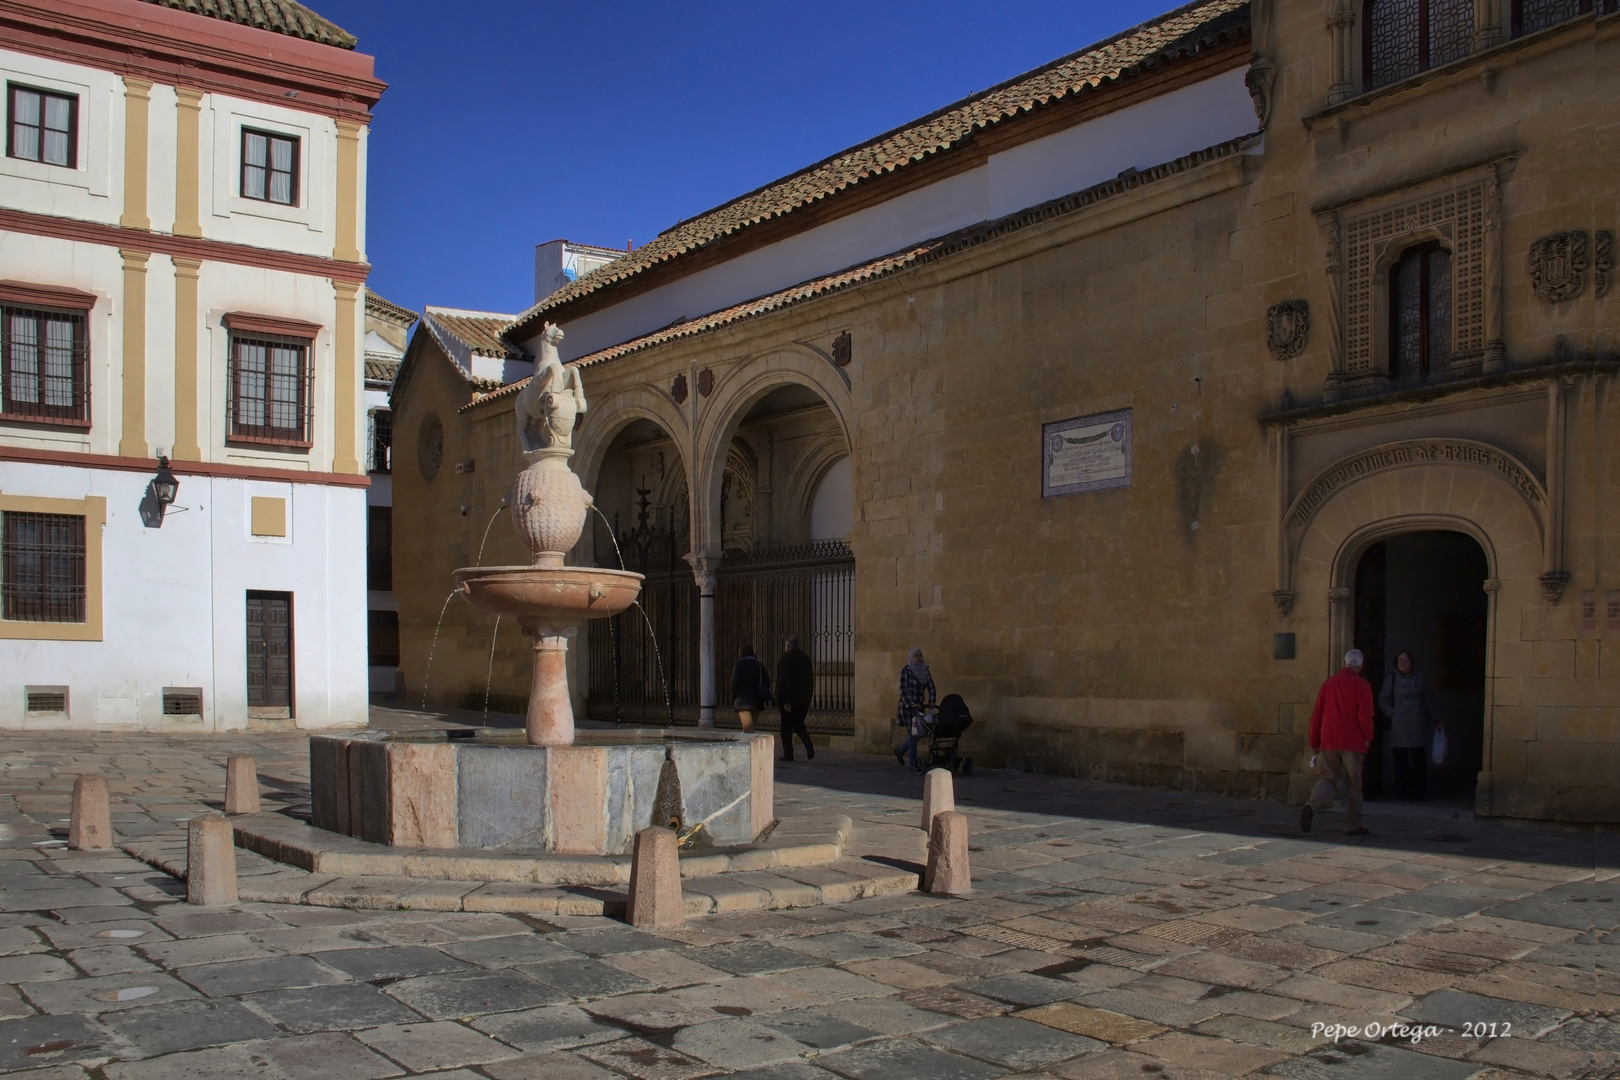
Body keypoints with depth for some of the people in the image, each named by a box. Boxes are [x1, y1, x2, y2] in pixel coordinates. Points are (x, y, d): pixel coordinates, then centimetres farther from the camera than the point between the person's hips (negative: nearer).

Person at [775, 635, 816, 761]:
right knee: (798, 723, 15)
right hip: (803, 699, 5)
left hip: (788, 700, -5)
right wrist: (808, 699, 16)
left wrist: (785, 701, -15)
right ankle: (808, 744, -10)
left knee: (786, 727, 5)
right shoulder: (806, 659, 8)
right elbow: (810, 681, 10)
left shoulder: (784, 659, -9)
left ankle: (788, 754, 5)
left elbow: (783, 681, -15)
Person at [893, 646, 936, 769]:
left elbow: (931, 687, 7)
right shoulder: (906, 670, -9)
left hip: (919, 706, 6)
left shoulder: (925, 670, 8)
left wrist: (931, 701, -8)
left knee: (919, 733, 8)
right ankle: (913, 762, 1)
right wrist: (911, 704, -22)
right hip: (907, 706, -6)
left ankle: (899, 750, 31)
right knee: (913, 734, -6)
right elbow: (902, 690, -15)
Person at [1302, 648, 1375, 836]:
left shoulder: (1329, 683, 8)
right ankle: (1353, 826, 11)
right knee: (1353, 784, 7)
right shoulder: (1362, 686, -5)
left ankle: (1311, 806, -16)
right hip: (1352, 743, -3)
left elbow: (1316, 714, 8)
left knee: (1330, 778, 11)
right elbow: (1365, 716, -10)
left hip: (1329, 741, 4)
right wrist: (1367, 738, 5)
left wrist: (1314, 742, 14)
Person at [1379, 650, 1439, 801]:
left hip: (1417, 725, 1)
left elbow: (1428, 700, 14)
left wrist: (1436, 720, 15)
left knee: (1419, 760, -1)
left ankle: (1418, 793, 7)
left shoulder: (1420, 678, 9)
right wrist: (1392, 714, -4)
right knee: (1401, 760, -1)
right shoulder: (1391, 678, 5)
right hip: (1399, 726, -1)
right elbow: (1383, 700, 9)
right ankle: (1402, 792, 6)